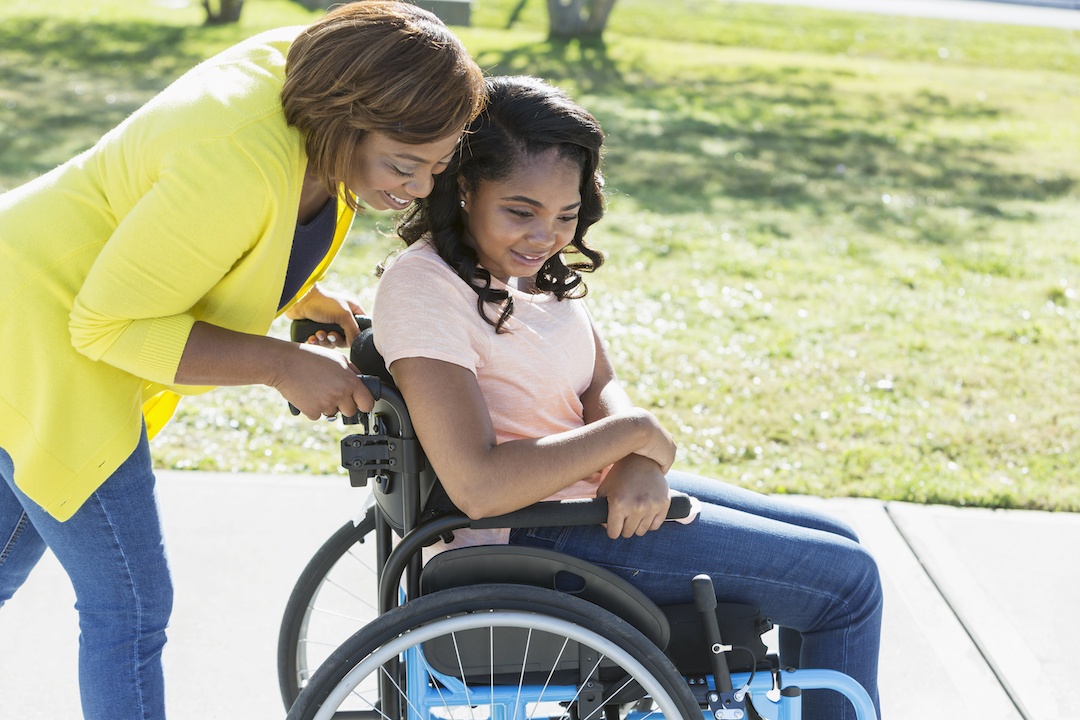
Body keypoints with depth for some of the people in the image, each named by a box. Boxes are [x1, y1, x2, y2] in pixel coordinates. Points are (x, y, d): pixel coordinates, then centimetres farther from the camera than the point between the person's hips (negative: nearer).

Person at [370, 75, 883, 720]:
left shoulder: (538, 264, 3)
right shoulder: (424, 287, -23)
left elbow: (602, 389, 4)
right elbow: (478, 486, -31)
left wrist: (639, 466, -19)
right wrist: (634, 432, -21)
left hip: (597, 486, 9)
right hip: (533, 532, -9)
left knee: (836, 546, 17)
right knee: (849, 581, -4)